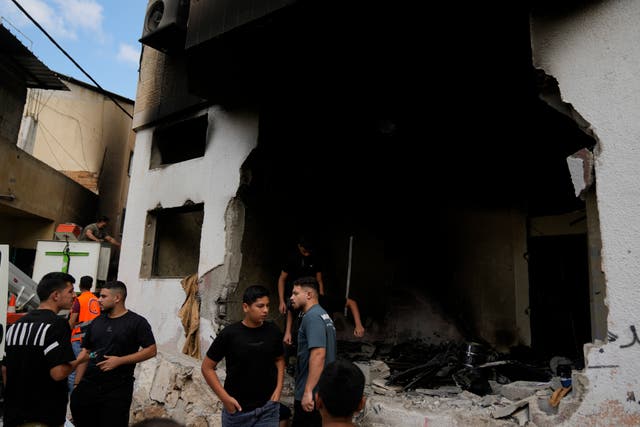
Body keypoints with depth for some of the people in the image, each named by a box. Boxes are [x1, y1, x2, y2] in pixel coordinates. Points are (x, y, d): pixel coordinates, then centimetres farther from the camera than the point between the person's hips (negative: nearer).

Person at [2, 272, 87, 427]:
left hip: (13, 414, 8)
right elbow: (58, 373, -24)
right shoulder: (57, 324, -18)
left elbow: (4, 369, 13)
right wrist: (79, 360, -5)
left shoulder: (16, 324, 6)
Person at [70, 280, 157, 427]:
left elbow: (151, 350, -10)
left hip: (118, 390, -4)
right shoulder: (96, 322, 10)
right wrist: (76, 384, 5)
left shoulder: (137, 322, -6)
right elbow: (84, 353, 13)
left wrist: (119, 360, -16)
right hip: (87, 387, 5)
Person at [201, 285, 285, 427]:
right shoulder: (229, 334, -12)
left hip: (268, 408, 1)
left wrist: (278, 389, 0)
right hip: (237, 408, -1)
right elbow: (207, 367, -5)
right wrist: (225, 398, -9)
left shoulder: (273, 331, -4)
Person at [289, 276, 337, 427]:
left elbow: (318, 354, -27)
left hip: (311, 394, -9)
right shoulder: (322, 314, 14)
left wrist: (308, 391, -27)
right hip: (321, 392, 9)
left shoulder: (312, 316, -16)